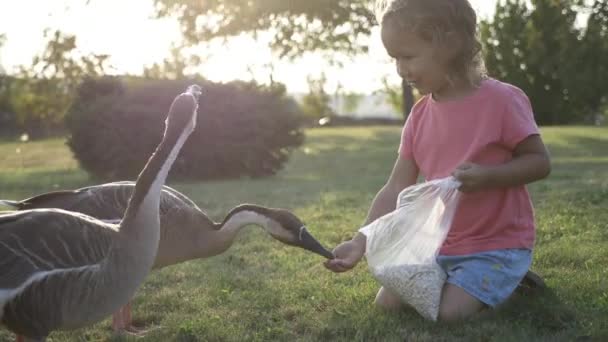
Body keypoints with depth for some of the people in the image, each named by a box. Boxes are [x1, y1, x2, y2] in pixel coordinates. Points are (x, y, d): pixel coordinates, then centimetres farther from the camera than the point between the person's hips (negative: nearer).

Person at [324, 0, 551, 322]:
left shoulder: (501, 100, -17)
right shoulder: (420, 115, 1)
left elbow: (540, 162, -10)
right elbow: (396, 189, 1)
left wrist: (487, 176, -27)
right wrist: (360, 243, -9)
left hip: (497, 245, -6)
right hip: (440, 245, 6)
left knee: (449, 312, -22)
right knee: (387, 302, -1)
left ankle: (510, 279, 7)